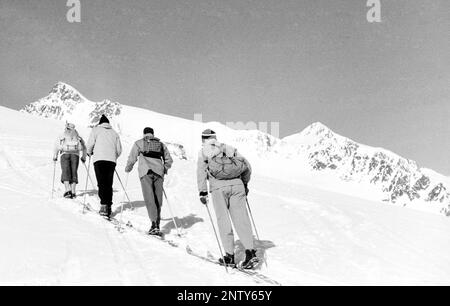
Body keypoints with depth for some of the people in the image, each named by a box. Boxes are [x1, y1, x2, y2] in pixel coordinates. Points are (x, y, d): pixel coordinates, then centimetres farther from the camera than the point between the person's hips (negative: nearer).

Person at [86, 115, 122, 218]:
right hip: (112, 161, 3)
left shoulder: (96, 130, 10)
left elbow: (90, 143, 0)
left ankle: (104, 205, -22)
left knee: (101, 183, -8)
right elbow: (119, 149, 15)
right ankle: (108, 207, 6)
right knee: (109, 184, 8)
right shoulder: (114, 133, 20)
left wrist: (89, 153, 19)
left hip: (99, 159, -3)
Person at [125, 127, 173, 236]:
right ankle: (157, 225, 9)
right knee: (158, 200, 8)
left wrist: (128, 168, 26)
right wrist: (164, 169, 37)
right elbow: (169, 160, 21)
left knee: (149, 199, -9)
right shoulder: (161, 144, 21)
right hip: (158, 173, 3)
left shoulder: (139, 143, 13)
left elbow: (132, 158, 9)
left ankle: (154, 224, -22)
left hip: (146, 172, -3)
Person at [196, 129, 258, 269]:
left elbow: (201, 172, 1)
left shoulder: (203, 152, 13)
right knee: (241, 219, 1)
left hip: (218, 188, -3)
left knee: (223, 221, 4)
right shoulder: (229, 148, 22)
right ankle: (250, 251, -9)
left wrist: (202, 192, -2)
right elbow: (247, 166, 16)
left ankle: (229, 256, 5)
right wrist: (245, 184, 26)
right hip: (237, 185, 3)